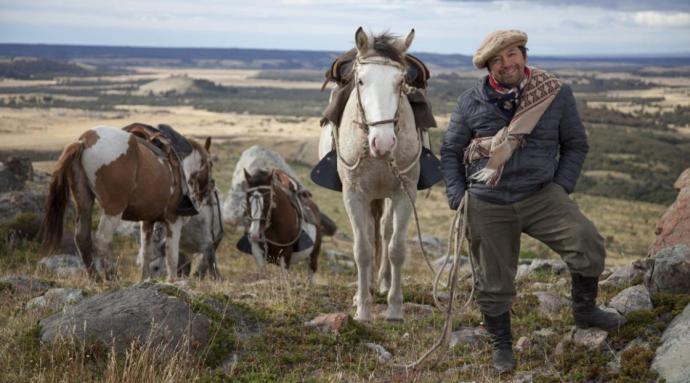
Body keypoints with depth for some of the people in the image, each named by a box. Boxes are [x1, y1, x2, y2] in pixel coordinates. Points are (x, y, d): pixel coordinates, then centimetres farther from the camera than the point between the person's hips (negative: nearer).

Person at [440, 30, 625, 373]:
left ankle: (584, 310, 6)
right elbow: (450, 151, 8)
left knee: (587, 243, -20)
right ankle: (501, 346, 29)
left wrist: (562, 187, -3)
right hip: (488, 205, 0)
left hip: (541, 196, 0)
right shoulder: (471, 102, -1)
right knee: (493, 281, 6)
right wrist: (458, 198, -1)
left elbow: (575, 145, 8)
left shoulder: (556, 94, -2)